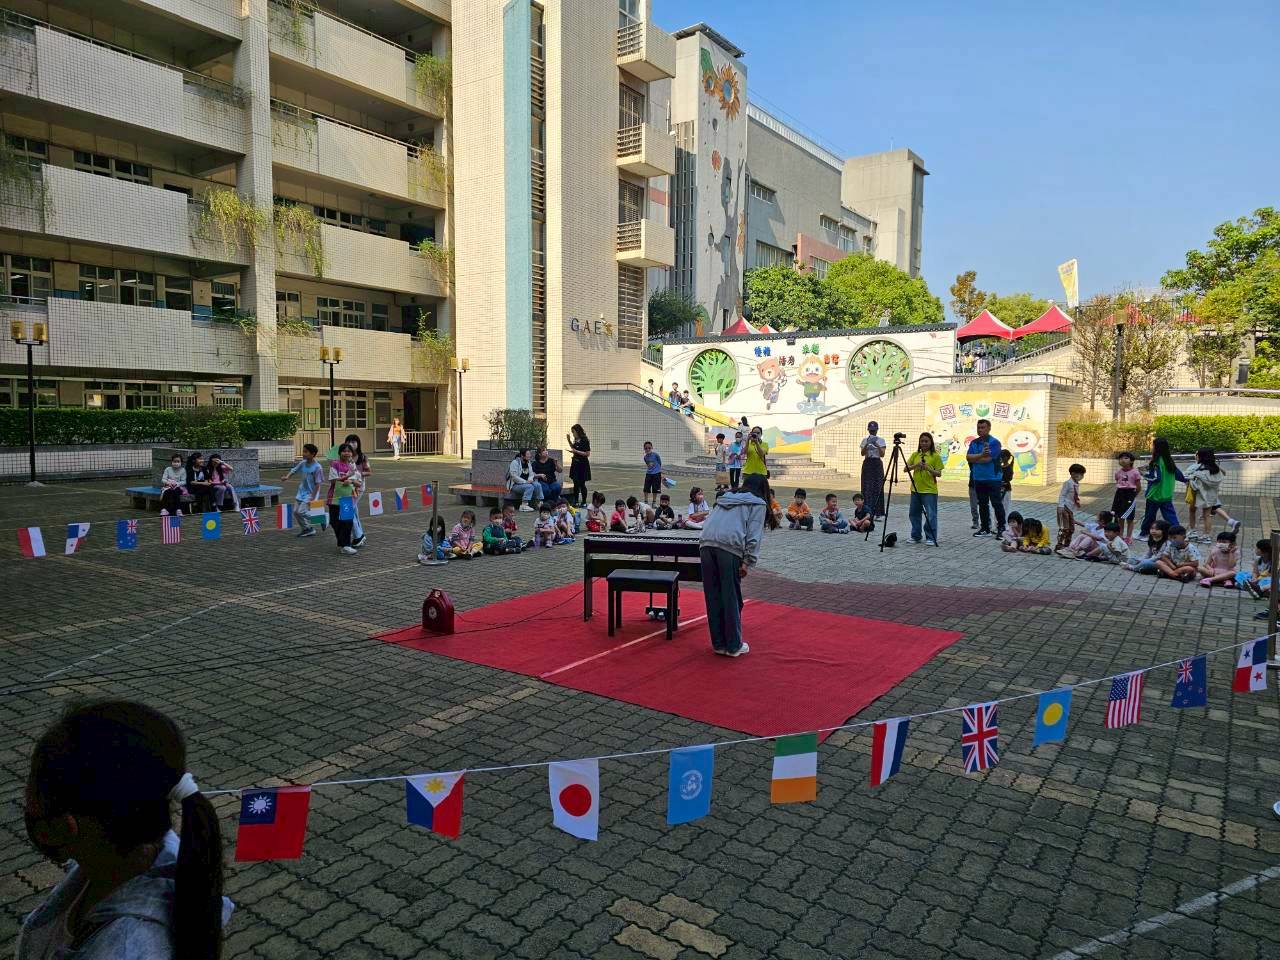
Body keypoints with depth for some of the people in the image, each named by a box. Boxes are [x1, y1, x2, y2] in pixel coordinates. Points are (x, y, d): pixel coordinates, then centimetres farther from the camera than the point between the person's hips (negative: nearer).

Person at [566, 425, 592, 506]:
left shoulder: (585, 441, -14)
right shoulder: (576, 440, 9)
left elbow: (588, 454, -17)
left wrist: (576, 451, -21)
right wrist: (569, 441, 14)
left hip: (582, 464, -7)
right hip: (575, 463, 8)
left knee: (582, 484, -2)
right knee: (576, 483, 9)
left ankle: (584, 502, 8)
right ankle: (575, 501, 15)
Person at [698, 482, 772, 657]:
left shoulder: (725, 499, 32)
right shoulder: (758, 503, 15)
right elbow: (754, 536, 1)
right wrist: (747, 563, 0)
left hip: (705, 544, 5)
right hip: (730, 546, -5)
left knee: (713, 598, 12)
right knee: (732, 599, 6)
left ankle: (719, 644, 20)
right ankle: (733, 646, 15)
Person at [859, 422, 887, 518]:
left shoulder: (881, 440, 3)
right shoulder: (865, 440, 7)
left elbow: (882, 454, -7)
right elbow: (862, 453, -3)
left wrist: (877, 445, -20)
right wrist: (867, 444, -18)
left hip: (877, 464, -1)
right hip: (867, 464, 1)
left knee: (878, 487, -4)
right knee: (867, 488, -4)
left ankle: (878, 513, 0)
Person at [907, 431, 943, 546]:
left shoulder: (935, 456, -3)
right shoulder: (915, 455, 8)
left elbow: (939, 473, -5)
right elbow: (906, 469, 4)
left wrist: (929, 468, -22)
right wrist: (916, 465, -12)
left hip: (929, 490, -5)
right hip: (915, 489, 5)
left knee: (931, 515, -5)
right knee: (914, 513, 10)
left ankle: (931, 538, 2)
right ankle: (916, 536, 21)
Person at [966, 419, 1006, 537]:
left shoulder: (994, 442, -10)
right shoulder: (974, 442, 9)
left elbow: (988, 459, -20)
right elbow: (968, 457, -3)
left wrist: (974, 458, -7)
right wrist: (981, 455, -16)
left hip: (993, 479, -6)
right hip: (978, 479, 6)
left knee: (997, 503, -2)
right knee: (982, 504, 11)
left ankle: (1001, 528, 6)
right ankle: (985, 529, 19)